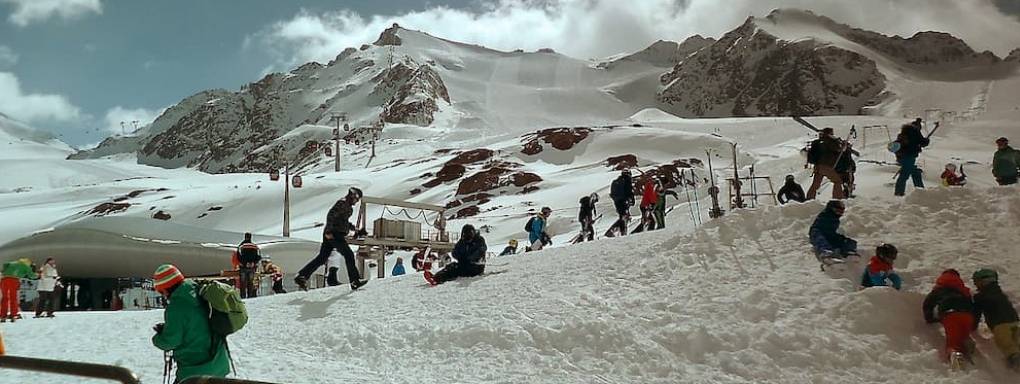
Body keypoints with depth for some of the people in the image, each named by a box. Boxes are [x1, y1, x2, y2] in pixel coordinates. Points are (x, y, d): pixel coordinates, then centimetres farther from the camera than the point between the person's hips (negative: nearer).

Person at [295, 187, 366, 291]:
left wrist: (356, 230, 26)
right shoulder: (343, 203, -10)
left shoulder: (348, 206, 20)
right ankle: (355, 281, -2)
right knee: (349, 255, -5)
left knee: (322, 258, 8)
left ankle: (301, 276, 7)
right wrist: (329, 231, -24)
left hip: (330, 235, 10)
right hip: (335, 235, -10)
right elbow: (331, 215, -20)